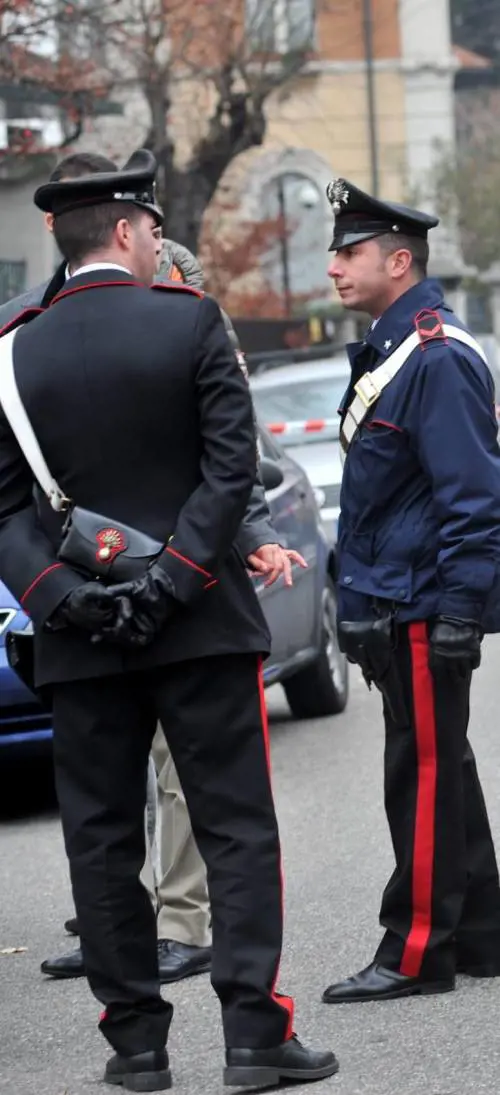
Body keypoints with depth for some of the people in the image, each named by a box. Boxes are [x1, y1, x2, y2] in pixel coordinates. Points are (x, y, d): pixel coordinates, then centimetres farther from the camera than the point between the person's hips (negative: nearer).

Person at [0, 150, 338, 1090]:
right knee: (236, 827, 2)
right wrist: (172, 580, -12)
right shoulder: (190, 322, -5)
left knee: (103, 838, 9)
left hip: (79, 641, 2)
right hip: (201, 624, -2)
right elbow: (233, 465, -11)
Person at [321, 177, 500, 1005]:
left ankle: (418, 952, -2)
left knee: (426, 775, -6)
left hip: (425, 612, -10)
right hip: (391, 609, 10)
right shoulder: (384, 353, 16)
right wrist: (359, 603, 21)